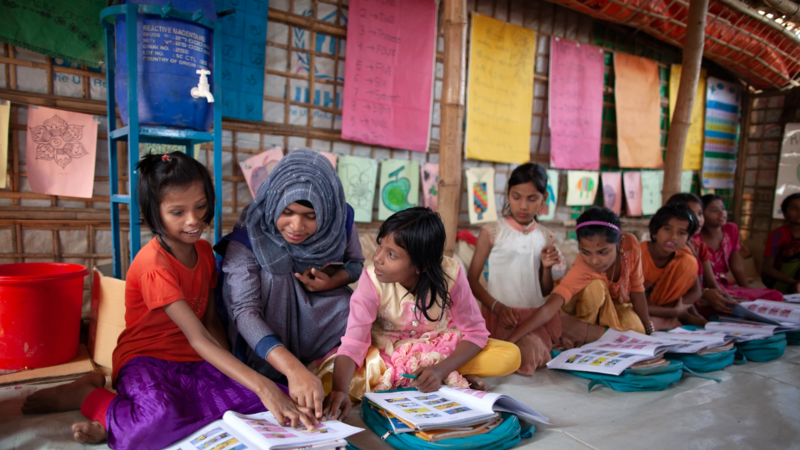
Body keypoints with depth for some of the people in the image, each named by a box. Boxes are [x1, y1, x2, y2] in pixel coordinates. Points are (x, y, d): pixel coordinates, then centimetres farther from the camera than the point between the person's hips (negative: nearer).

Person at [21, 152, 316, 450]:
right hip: (146, 361, -7)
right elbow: (198, 338, -27)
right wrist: (260, 385, -36)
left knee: (277, 400, -17)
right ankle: (87, 395, -2)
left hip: (193, 364, 8)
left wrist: (235, 372, -7)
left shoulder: (204, 251, 6)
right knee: (161, 418, -42)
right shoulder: (154, 264, -19)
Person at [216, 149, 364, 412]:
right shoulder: (248, 237, -25)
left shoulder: (340, 222, -15)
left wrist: (333, 281, -20)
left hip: (323, 317, 2)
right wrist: (294, 369, -47)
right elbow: (245, 311, -33)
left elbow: (357, 263, 5)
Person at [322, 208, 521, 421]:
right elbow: (353, 344, -29)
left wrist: (440, 370, -32)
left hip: (443, 350, -1)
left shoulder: (451, 274, -23)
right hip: (388, 354, 2)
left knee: (510, 356, -21)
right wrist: (340, 390, -47)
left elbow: (475, 332, -16)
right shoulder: (371, 281, -24)